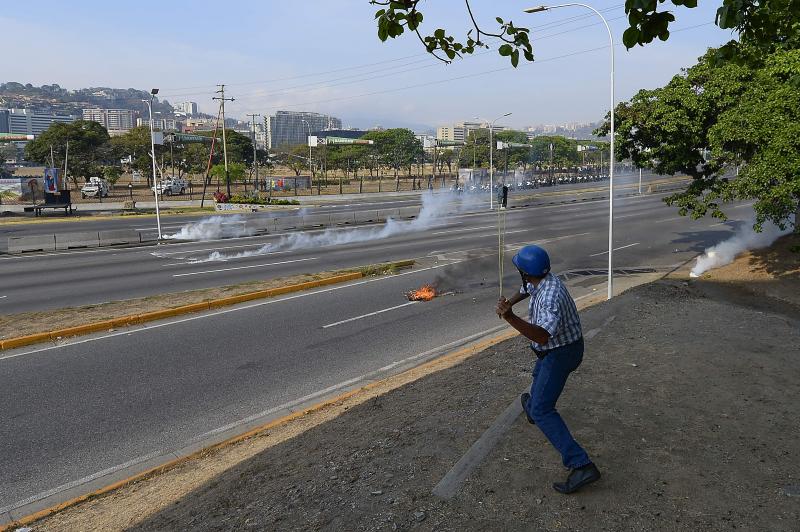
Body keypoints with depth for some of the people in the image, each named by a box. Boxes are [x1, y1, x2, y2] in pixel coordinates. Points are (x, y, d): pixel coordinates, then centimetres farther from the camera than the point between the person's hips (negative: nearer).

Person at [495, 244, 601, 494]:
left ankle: (582, 466, -22)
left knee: (542, 411, -15)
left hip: (561, 353, -10)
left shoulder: (551, 295, -33)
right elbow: (525, 290, 23)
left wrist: (511, 318, -55)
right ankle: (531, 406, 68)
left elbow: (542, 335, -45)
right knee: (539, 376, 37)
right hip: (556, 349, 10)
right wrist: (509, 303, 12)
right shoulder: (538, 282, -3)